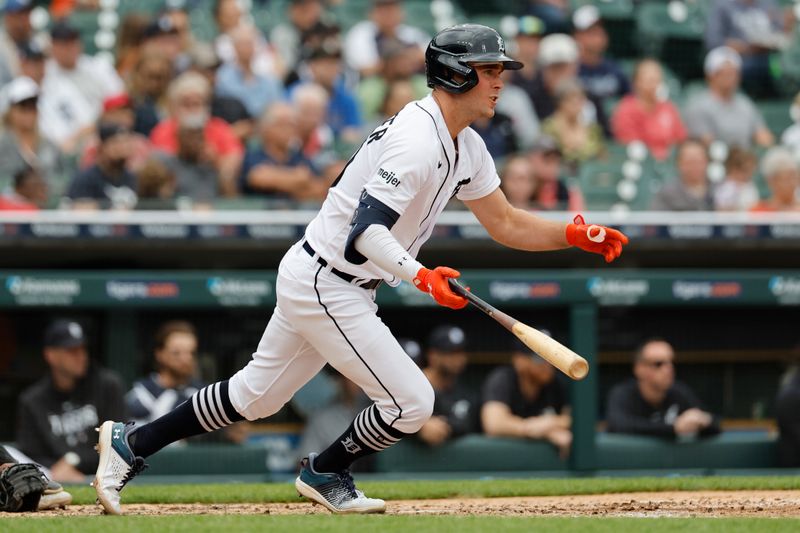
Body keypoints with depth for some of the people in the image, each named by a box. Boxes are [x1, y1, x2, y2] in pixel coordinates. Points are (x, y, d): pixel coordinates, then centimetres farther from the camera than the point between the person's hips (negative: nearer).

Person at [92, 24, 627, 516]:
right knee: (411, 401, -7)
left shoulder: (466, 147, 9)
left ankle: (132, 442, 25)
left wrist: (576, 235, -1)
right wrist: (419, 274, -46)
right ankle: (325, 474, 16)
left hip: (314, 282, 10)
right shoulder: (417, 141, -23)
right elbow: (366, 231, -30)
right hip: (323, 286, -10)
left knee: (256, 396, 17)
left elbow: (506, 223, 13)